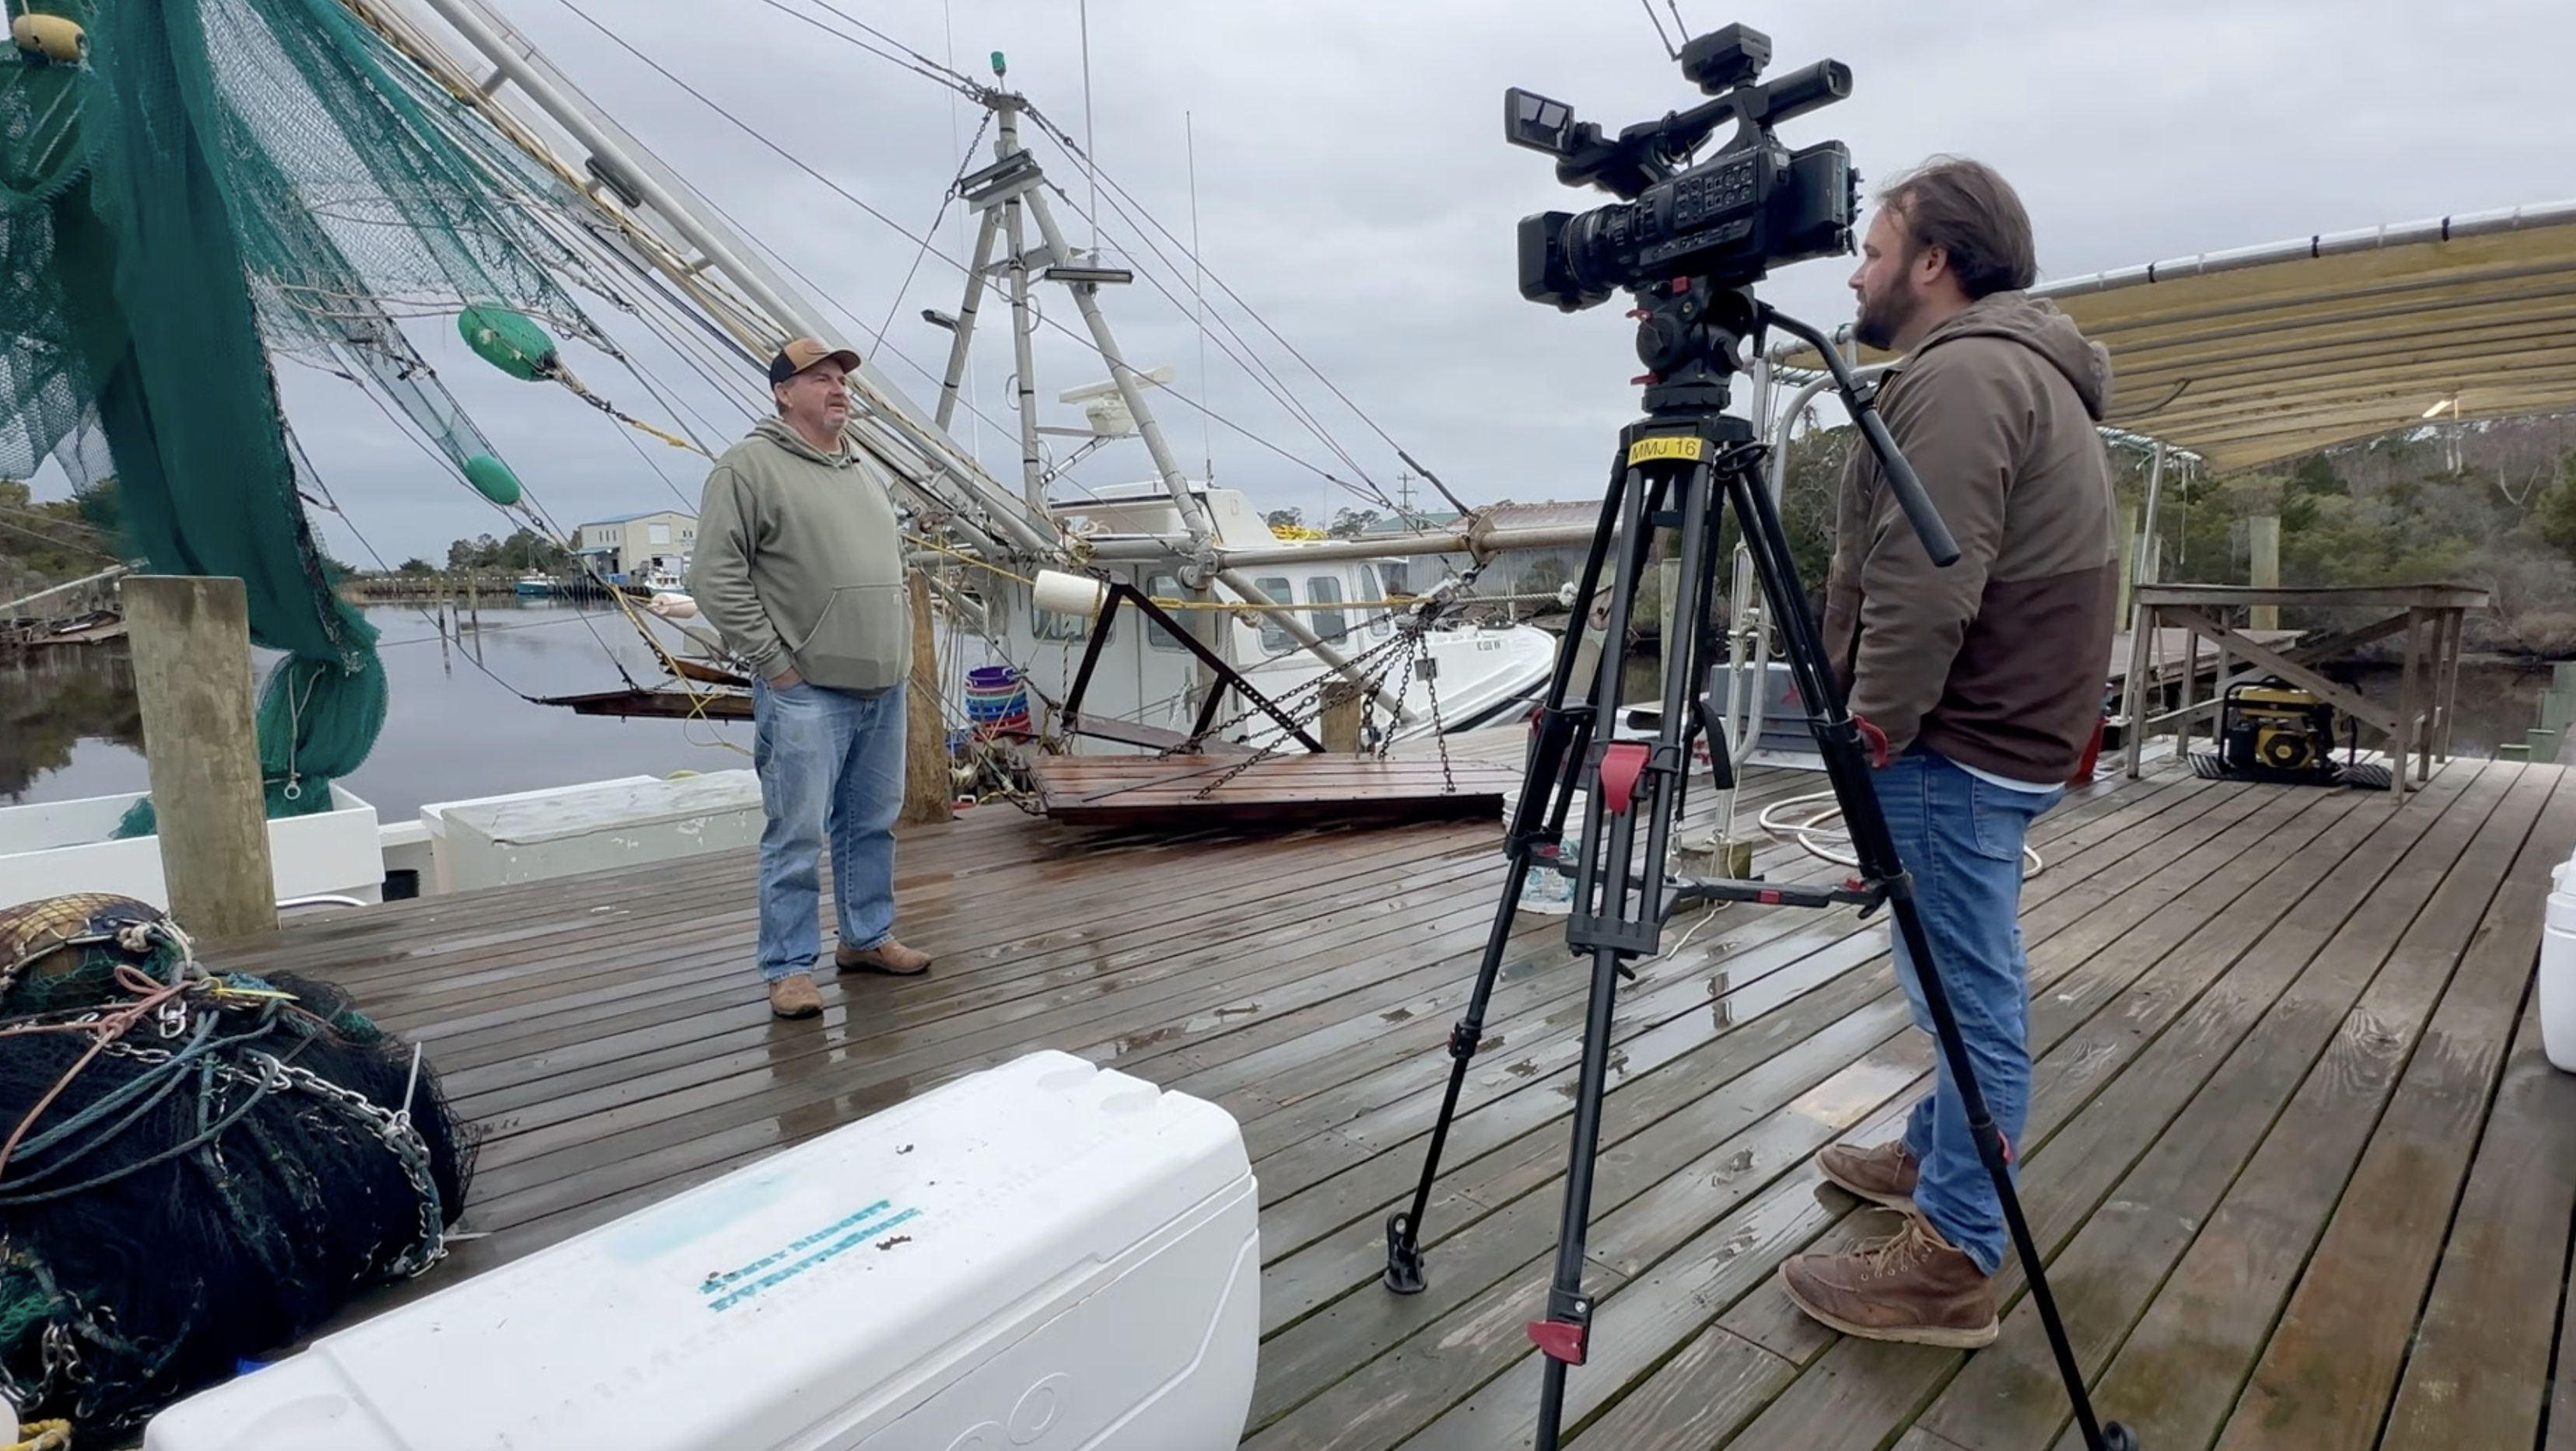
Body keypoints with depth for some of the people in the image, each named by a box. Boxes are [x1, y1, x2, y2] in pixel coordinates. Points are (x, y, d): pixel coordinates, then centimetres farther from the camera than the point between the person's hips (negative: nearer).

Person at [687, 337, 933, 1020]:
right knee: (797, 835, -2)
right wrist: (772, 662, -12)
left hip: (883, 686, 7)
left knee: (873, 824, 15)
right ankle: (789, 967, 9)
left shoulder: (867, 472, 18)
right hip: (806, 690, -7)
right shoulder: (749, 465, -6)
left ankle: (867, 937, 29)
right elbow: (716, 577, -11)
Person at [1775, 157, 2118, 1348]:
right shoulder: (2022, 367, 18)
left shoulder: (1961, 373, -16)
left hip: (1957, 746, -11)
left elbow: (1922, 591, -24)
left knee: (1971, 995, -3)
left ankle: (1952, 1266, 9)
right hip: (2005, 734, 11)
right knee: (1967, 985, 21)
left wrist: (1870, 730, -13)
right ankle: (1935, 1157, 37)